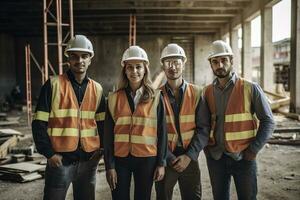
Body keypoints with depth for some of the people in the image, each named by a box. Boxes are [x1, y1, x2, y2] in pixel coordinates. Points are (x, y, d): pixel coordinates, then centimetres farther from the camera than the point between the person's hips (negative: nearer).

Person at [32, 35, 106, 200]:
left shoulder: (97, 89, 7)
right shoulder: (53, 85, -4)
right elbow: (39, 123, -5)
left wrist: (100, 147, 1)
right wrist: (49, 153, -10)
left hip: (89, 160, 4)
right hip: (60, 160, -3)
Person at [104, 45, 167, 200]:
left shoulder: (155, 97, 0)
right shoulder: (114, 98, 1)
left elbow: (161, 131, 1)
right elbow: (108, 133, 1)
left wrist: (161, 163, -1)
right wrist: (109, 165, -3)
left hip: (147, 159, 0)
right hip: (120, 159, 1)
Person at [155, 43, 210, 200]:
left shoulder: (196, 93, -2)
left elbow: (203, 129, -4)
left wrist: (189, 156, -12)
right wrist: (169, 158, -11)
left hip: (189, 158, 1)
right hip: (165, 158, 0)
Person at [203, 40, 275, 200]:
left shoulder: (250, 88, -8)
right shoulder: (207, 92, 3)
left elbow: (268, 121, -5)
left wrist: (254, 149, -10)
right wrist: (206, 147, 2)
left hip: (243, 158, -3)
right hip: (215, 157, 3)